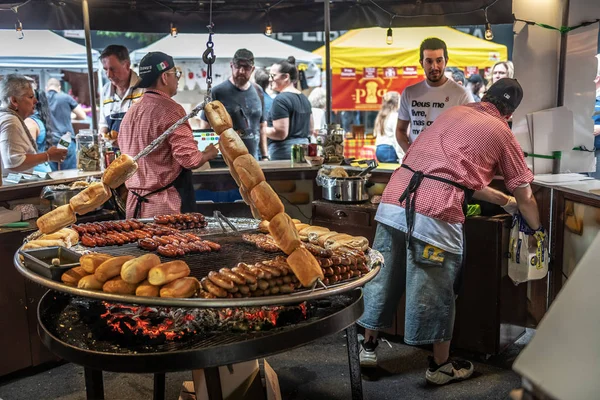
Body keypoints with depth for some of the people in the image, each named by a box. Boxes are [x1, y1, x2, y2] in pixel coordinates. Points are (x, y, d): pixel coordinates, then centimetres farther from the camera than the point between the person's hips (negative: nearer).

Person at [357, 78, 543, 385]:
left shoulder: (455, 112, 24)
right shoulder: (501, 132, 10)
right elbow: (525, 197, 18)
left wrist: (504, 201, 40)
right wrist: (537, 229, 37)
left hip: (394, 200, 6)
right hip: (435, 213, -5)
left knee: (383, 276, 17)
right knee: (435, 290, 8)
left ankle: (368, 345, 33)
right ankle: (441, 365, 26)